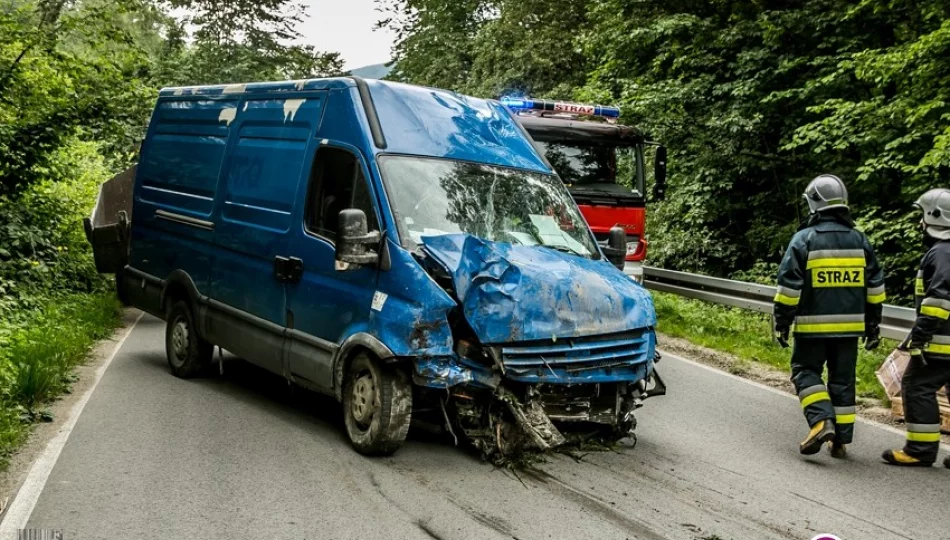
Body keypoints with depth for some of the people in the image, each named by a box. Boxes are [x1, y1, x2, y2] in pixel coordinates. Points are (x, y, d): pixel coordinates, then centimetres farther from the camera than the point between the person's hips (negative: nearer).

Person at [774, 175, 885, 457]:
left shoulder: (804, 239, -8)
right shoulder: (860, 240, 6)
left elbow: (788, 285, -10)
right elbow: (875, 287, 10)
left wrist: (782, 322, -2)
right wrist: (873, 325, 18)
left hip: (813, 324, -4)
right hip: (849, 325, 4)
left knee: (805, 371, 9)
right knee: (843, 379, 11)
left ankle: (821, 421, -11)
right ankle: (841, 439, 14)